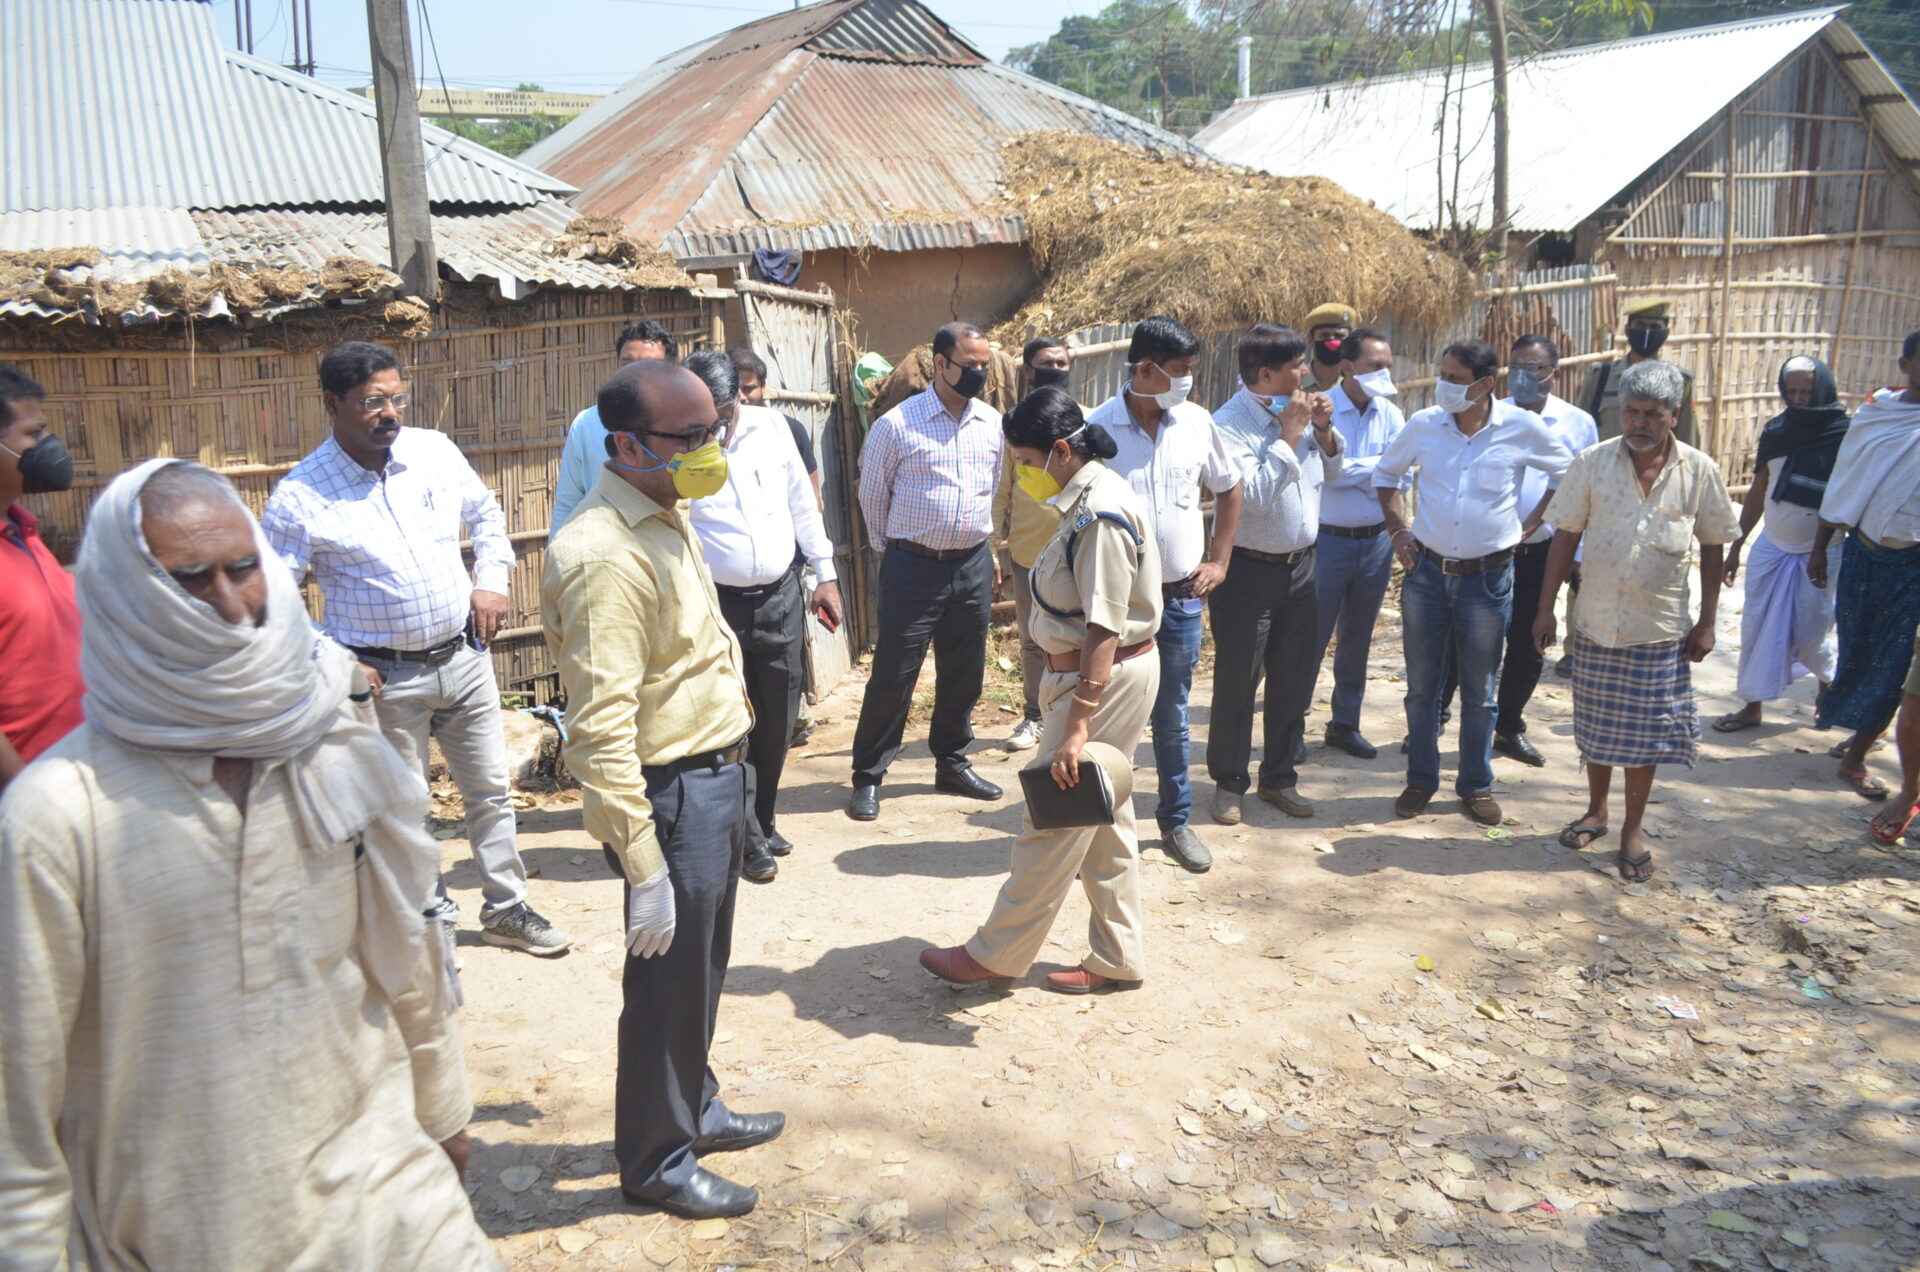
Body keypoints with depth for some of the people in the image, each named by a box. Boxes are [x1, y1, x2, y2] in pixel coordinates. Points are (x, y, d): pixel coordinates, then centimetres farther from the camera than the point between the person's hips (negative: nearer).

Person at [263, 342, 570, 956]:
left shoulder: (435, 451, -2)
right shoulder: (300, 497, -13)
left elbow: (486, 512, 17)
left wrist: (491, 580, 3)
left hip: (465, 657, 4)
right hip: (386, 678, -4)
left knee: (490, 790, 14)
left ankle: (507, 910, 31)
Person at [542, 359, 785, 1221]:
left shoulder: (666, 517, 7)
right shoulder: (606, 556, -25)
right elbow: (601, 730, -27)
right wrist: (643, 867, -25)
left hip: (719, 774, 9)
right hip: (674, 793, -9)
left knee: (702, 969, 24)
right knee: (669, 982, 9)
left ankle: (694, 1109, 45)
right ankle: (657, 1161, 30)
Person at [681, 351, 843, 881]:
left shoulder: (770, 426, 2)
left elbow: (802, 504, 10)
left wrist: (825, 574, 10)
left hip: (781, 597, 4)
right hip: (716, 604, -4)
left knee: (778, 719, 12)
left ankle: (762, 822, 31)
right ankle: (748, 842, 16)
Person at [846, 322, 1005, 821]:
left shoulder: (991, 422, 6)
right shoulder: (897, 424, -9)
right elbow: (872, 495, 3)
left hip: (974, 566, 5)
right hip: (914, 568, -5)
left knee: (963, 673, 13)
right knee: (893, 674, -1)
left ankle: (953, 764, 30)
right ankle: (868, 777, 11)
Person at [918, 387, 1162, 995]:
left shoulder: (1101, 516, -22)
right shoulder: (1087, 499, 9)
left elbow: (1105, 632, -25)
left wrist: (1077, 727, -26)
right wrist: (1073, 707, 16)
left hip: (1106, 681, -10)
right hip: (1101, 676, 10)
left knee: (1051, 825, 2)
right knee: (1103, 820, 16)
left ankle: (996, 955, 15)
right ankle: (1118, 959, 28)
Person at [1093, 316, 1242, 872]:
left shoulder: (1197, 422, 2)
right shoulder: (1097, 429, -10)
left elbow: (1228, 490, 15)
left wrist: (1217, 562, 8)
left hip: (1182, 597, 3)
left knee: (1172, 716, 15)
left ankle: (1176, 821, 29)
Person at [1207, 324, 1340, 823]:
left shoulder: (1299, 409, 3)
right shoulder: (1229, 424, -16)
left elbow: (1330, 468, 17)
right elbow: (1255, 495, -25)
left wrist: (1323, 430, -2)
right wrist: (1289, 436, -22)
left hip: (1300, 566, 7)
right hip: (1248, 570, -6)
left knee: (1294, 681, 14)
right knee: (1237, 683, 5)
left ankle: (1279, 777, 30)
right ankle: (1229, 783, 21)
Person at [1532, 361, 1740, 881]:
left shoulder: (1700, 471, -4)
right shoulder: (1591, 463, -5)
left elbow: (1713, 547, 3)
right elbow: (1566, 537, -1)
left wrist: (1707, 621, 0)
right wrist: (1546, 607, -3)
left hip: (1661, 628, 0)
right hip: (1595, 623, 1)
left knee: (1646, 730, 8)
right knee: (1596, 725, 13)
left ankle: (1633, 829, 23)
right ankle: (1596, 810, 33)